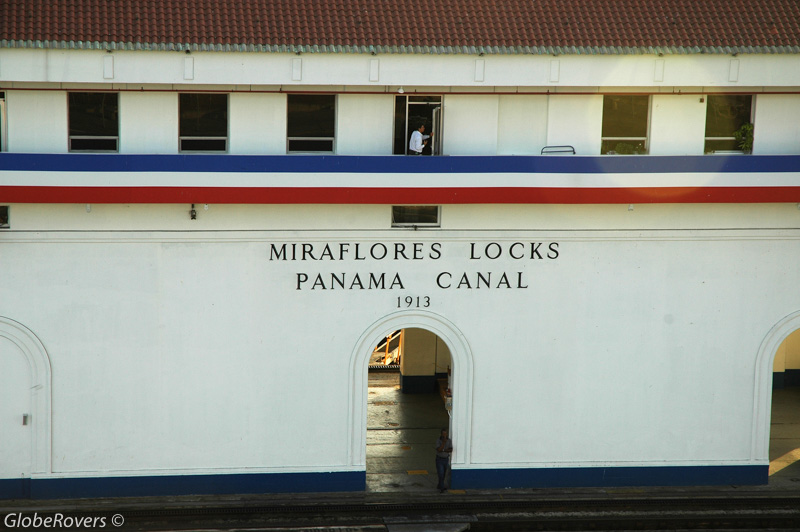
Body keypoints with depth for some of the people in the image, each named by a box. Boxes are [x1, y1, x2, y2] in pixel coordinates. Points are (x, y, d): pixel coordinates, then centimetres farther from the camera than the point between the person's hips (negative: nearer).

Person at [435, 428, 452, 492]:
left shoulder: (449, 440, -4)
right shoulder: (438, 441, -13)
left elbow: (450, 450, -10)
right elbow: (439, 450, -25)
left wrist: (443, 450, -24)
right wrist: (444, 442, -30)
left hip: (446, 459, 4)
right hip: (439, 459, -4)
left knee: (443, 474, 13)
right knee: (440, 473, -14)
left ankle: (440, 486, 29)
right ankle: (442, 487, -17)